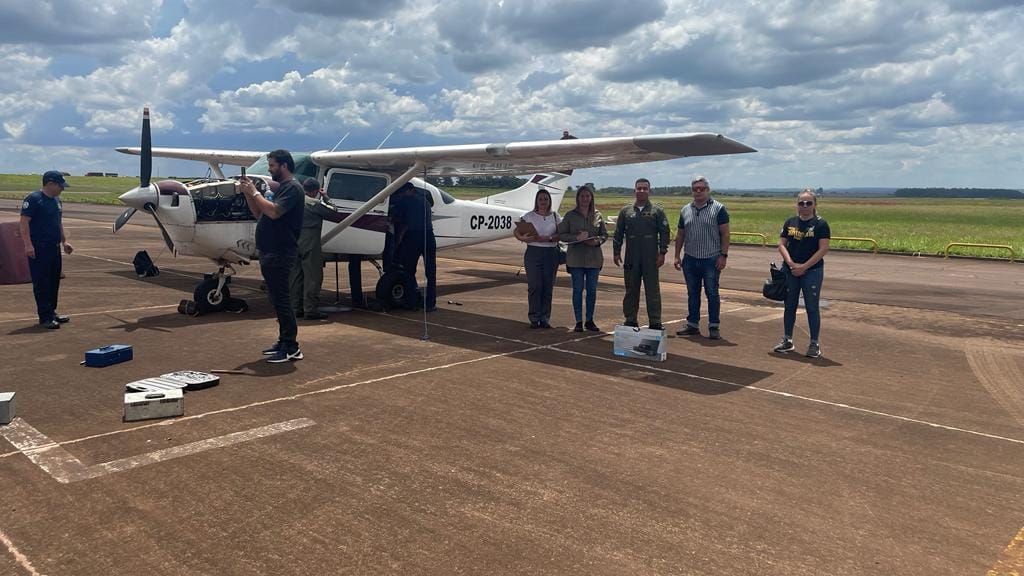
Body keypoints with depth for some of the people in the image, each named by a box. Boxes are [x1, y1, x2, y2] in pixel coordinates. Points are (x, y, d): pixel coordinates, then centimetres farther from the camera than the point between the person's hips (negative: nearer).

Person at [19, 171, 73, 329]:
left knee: (54, 281, 13)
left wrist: (64, 241, 22)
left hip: (54, 248, 9)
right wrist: (28, 244, -23)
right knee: (41, 283, -5)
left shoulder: (56, 200, 16)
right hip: (39, 249, -9)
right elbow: (23, 222, -16)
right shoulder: (34, 199, -11)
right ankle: (45, 317, -3)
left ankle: (52, 312, 23)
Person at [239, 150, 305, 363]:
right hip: (270, 252, 10)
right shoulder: (281, 188, 20)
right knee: (277, 299, 13)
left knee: (281, 298, -9)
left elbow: (273, 212, -25)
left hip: (281, 253, -10)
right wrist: (247, 193, 9)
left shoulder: (292, 188, -10)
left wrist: (254, 192, -13)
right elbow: (259, 214, 21)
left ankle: (291, 348, -6)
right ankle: (283, 341, 21)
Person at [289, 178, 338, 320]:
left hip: (294, 241, 8)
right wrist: (323, 198, 6)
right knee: (313, 276, -3)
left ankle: (295, 308, 15)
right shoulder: (313, 202, -11)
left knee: (295, 276, 11)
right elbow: (330, 212, -6)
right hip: (310, 243, -7)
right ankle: (311, 310, -5)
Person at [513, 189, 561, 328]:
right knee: (534, 286, -5)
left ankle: (545, 319, 12)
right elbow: (517, 232, 1)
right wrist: (524, 238, -20)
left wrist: (547, 238, -17)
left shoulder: (555, 216, 9)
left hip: (551, 254, 2)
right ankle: (534, 318, 4)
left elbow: (561, 234, -1)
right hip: (533, 253, -2)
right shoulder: (529, 216, 4)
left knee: (548, 287, 3)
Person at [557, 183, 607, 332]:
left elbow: (605, 234, 10)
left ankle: (590, 320, 17)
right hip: (576, 257, -2)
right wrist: (576, 238, -15)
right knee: (577, 289, 0)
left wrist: (597, 241, -11)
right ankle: (579, 321, 8)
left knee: (592, 289, 5)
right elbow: (561, 235, 0)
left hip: (594, 257, 2)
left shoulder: (598, 215, 7)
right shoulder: (570, 215, 2)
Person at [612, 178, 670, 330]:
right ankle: (630, 321, 17)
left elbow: (664, 232, 2)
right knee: (631, 291, 8)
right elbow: (618, 234, 11)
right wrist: (616, 252, 4)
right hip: (631, 259, 2)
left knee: (653, 291, 0)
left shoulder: (657, 211, 4)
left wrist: (662, 252, -6)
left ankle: (655, 323, 5)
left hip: (651, 259, -2)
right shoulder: (625, 211, 10)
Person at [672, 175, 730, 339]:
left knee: (712, 293, -1)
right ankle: (692, 326, 19)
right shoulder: (685, 210, 12)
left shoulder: (718, 209, -2)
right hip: (690, 259, 5)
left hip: (711, 260, -4)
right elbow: (680, 235, 15)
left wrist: (723, 255, -12)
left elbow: (725, 234, -5)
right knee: (692, 294, 10)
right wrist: (677, 256, 10)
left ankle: (714, 327, 6)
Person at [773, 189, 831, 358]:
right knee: (789, 306, 11)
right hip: (790, 271, 4)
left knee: (812, 307, 2)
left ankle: (814, 344, 11)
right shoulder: (790, 222, 7)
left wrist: (804, 266, -15)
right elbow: (782, 245, 4)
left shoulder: (820, 224, -6)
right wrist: (791, 263, -12)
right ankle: (787, 340, 23)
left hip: (812, 271, -4)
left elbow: (823, 249, -12)